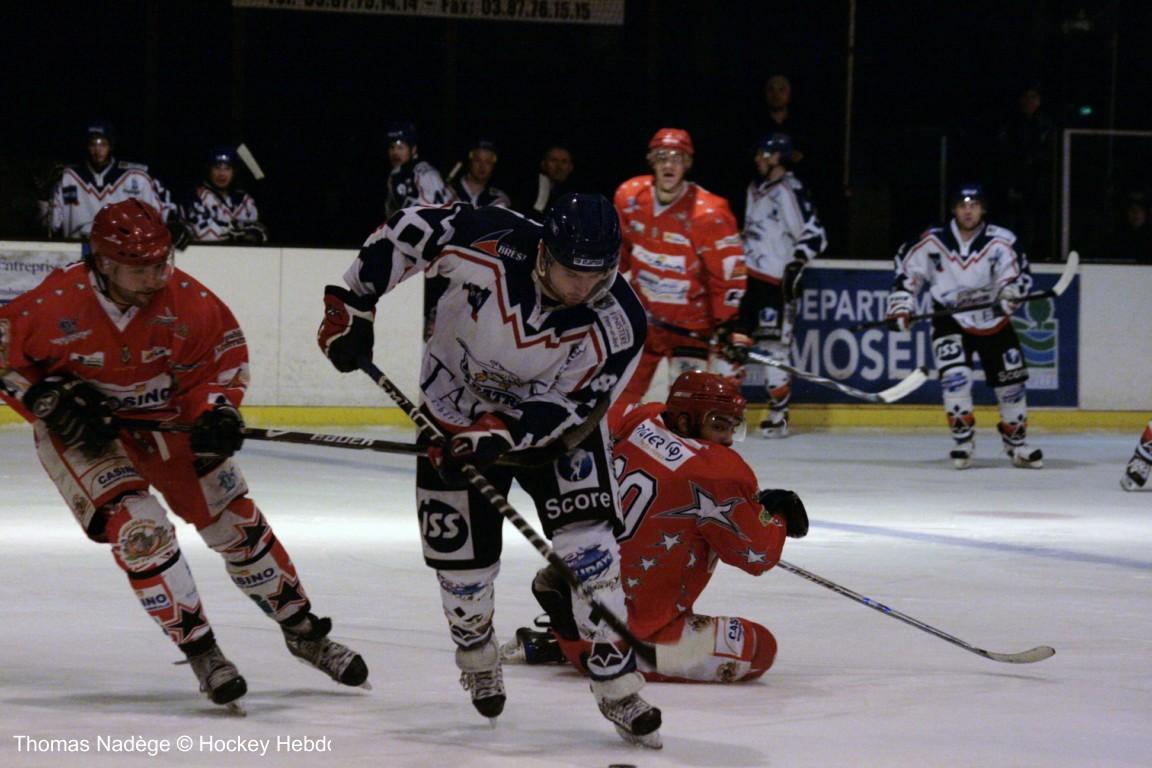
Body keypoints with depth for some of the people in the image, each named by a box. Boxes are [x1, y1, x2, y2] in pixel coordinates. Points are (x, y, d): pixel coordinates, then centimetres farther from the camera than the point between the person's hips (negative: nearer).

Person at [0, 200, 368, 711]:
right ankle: (200, 650, -7)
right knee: (138, 527, -21)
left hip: (165, 416, 3)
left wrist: (218, 410, -16)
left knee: (235, 520, 3)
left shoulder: (186, 300, -19)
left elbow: (225, 349, -2)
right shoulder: (57, 304, -28)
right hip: (81, 431, -3)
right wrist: (50, 400, -22)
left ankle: (303, 631, 20)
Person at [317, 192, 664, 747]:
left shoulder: (618, 325, -28)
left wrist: (503, 432, -37)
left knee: (586, 538, -17)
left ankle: (616, 682, -8)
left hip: (552, 414, 0)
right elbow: (407, 230, -17)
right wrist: (352, 304, -16)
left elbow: (566, 404, -23)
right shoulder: (494, 245, -31)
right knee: (462, 555, 1)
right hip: (455, 404, 0)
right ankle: (476, 653, 34)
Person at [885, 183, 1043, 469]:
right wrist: (901, 304, -3)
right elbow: (906, 266, 2)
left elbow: (1020, 273, -18)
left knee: (1010, 380, 5)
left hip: (993, 321, 1)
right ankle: (963, 439, -10)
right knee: (954, 373, -22)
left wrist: (1010, 292, -39)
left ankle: (1016, 441, 25)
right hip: (950, 320, -1)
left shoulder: (1001, 242, -16)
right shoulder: (933, 241, -12)